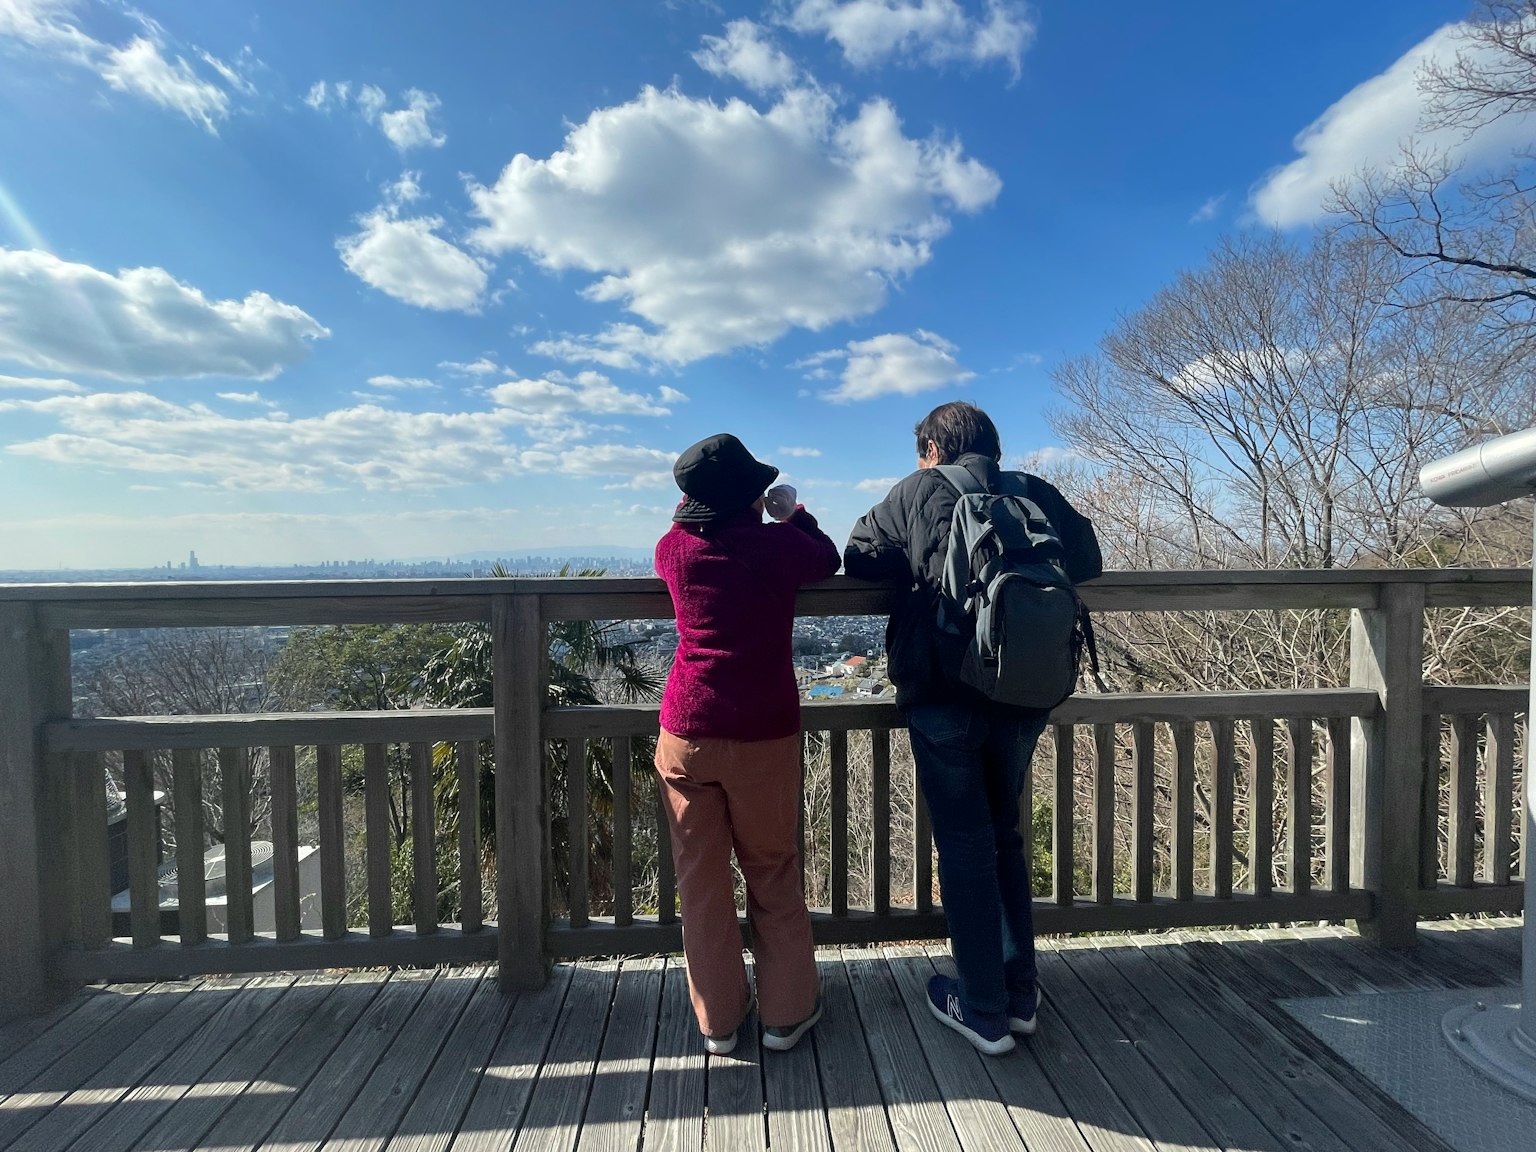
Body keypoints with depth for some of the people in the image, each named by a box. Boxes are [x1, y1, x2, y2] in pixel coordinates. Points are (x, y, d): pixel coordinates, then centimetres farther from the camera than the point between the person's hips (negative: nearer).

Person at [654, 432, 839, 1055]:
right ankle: (786, 1012, 29)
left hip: (687, 733, 2)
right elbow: (828, 558, 15)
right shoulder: (780, 543, -6)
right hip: (764, 734, -1)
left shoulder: (673, 547, 0)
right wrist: (793, 512, 27)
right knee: (772, 874, 16)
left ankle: (718, 1020, 28)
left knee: (701, 879, 14)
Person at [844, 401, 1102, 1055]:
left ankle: (983, 1012, 20)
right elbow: (1087, 561, 13)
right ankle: (1020, 995, 30)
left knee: (964, 847, 8)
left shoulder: (918, 491, 2)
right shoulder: (1036, 493, 9)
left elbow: (859, 559, 5)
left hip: (943, 694, -4)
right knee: (1004, 837, 20)